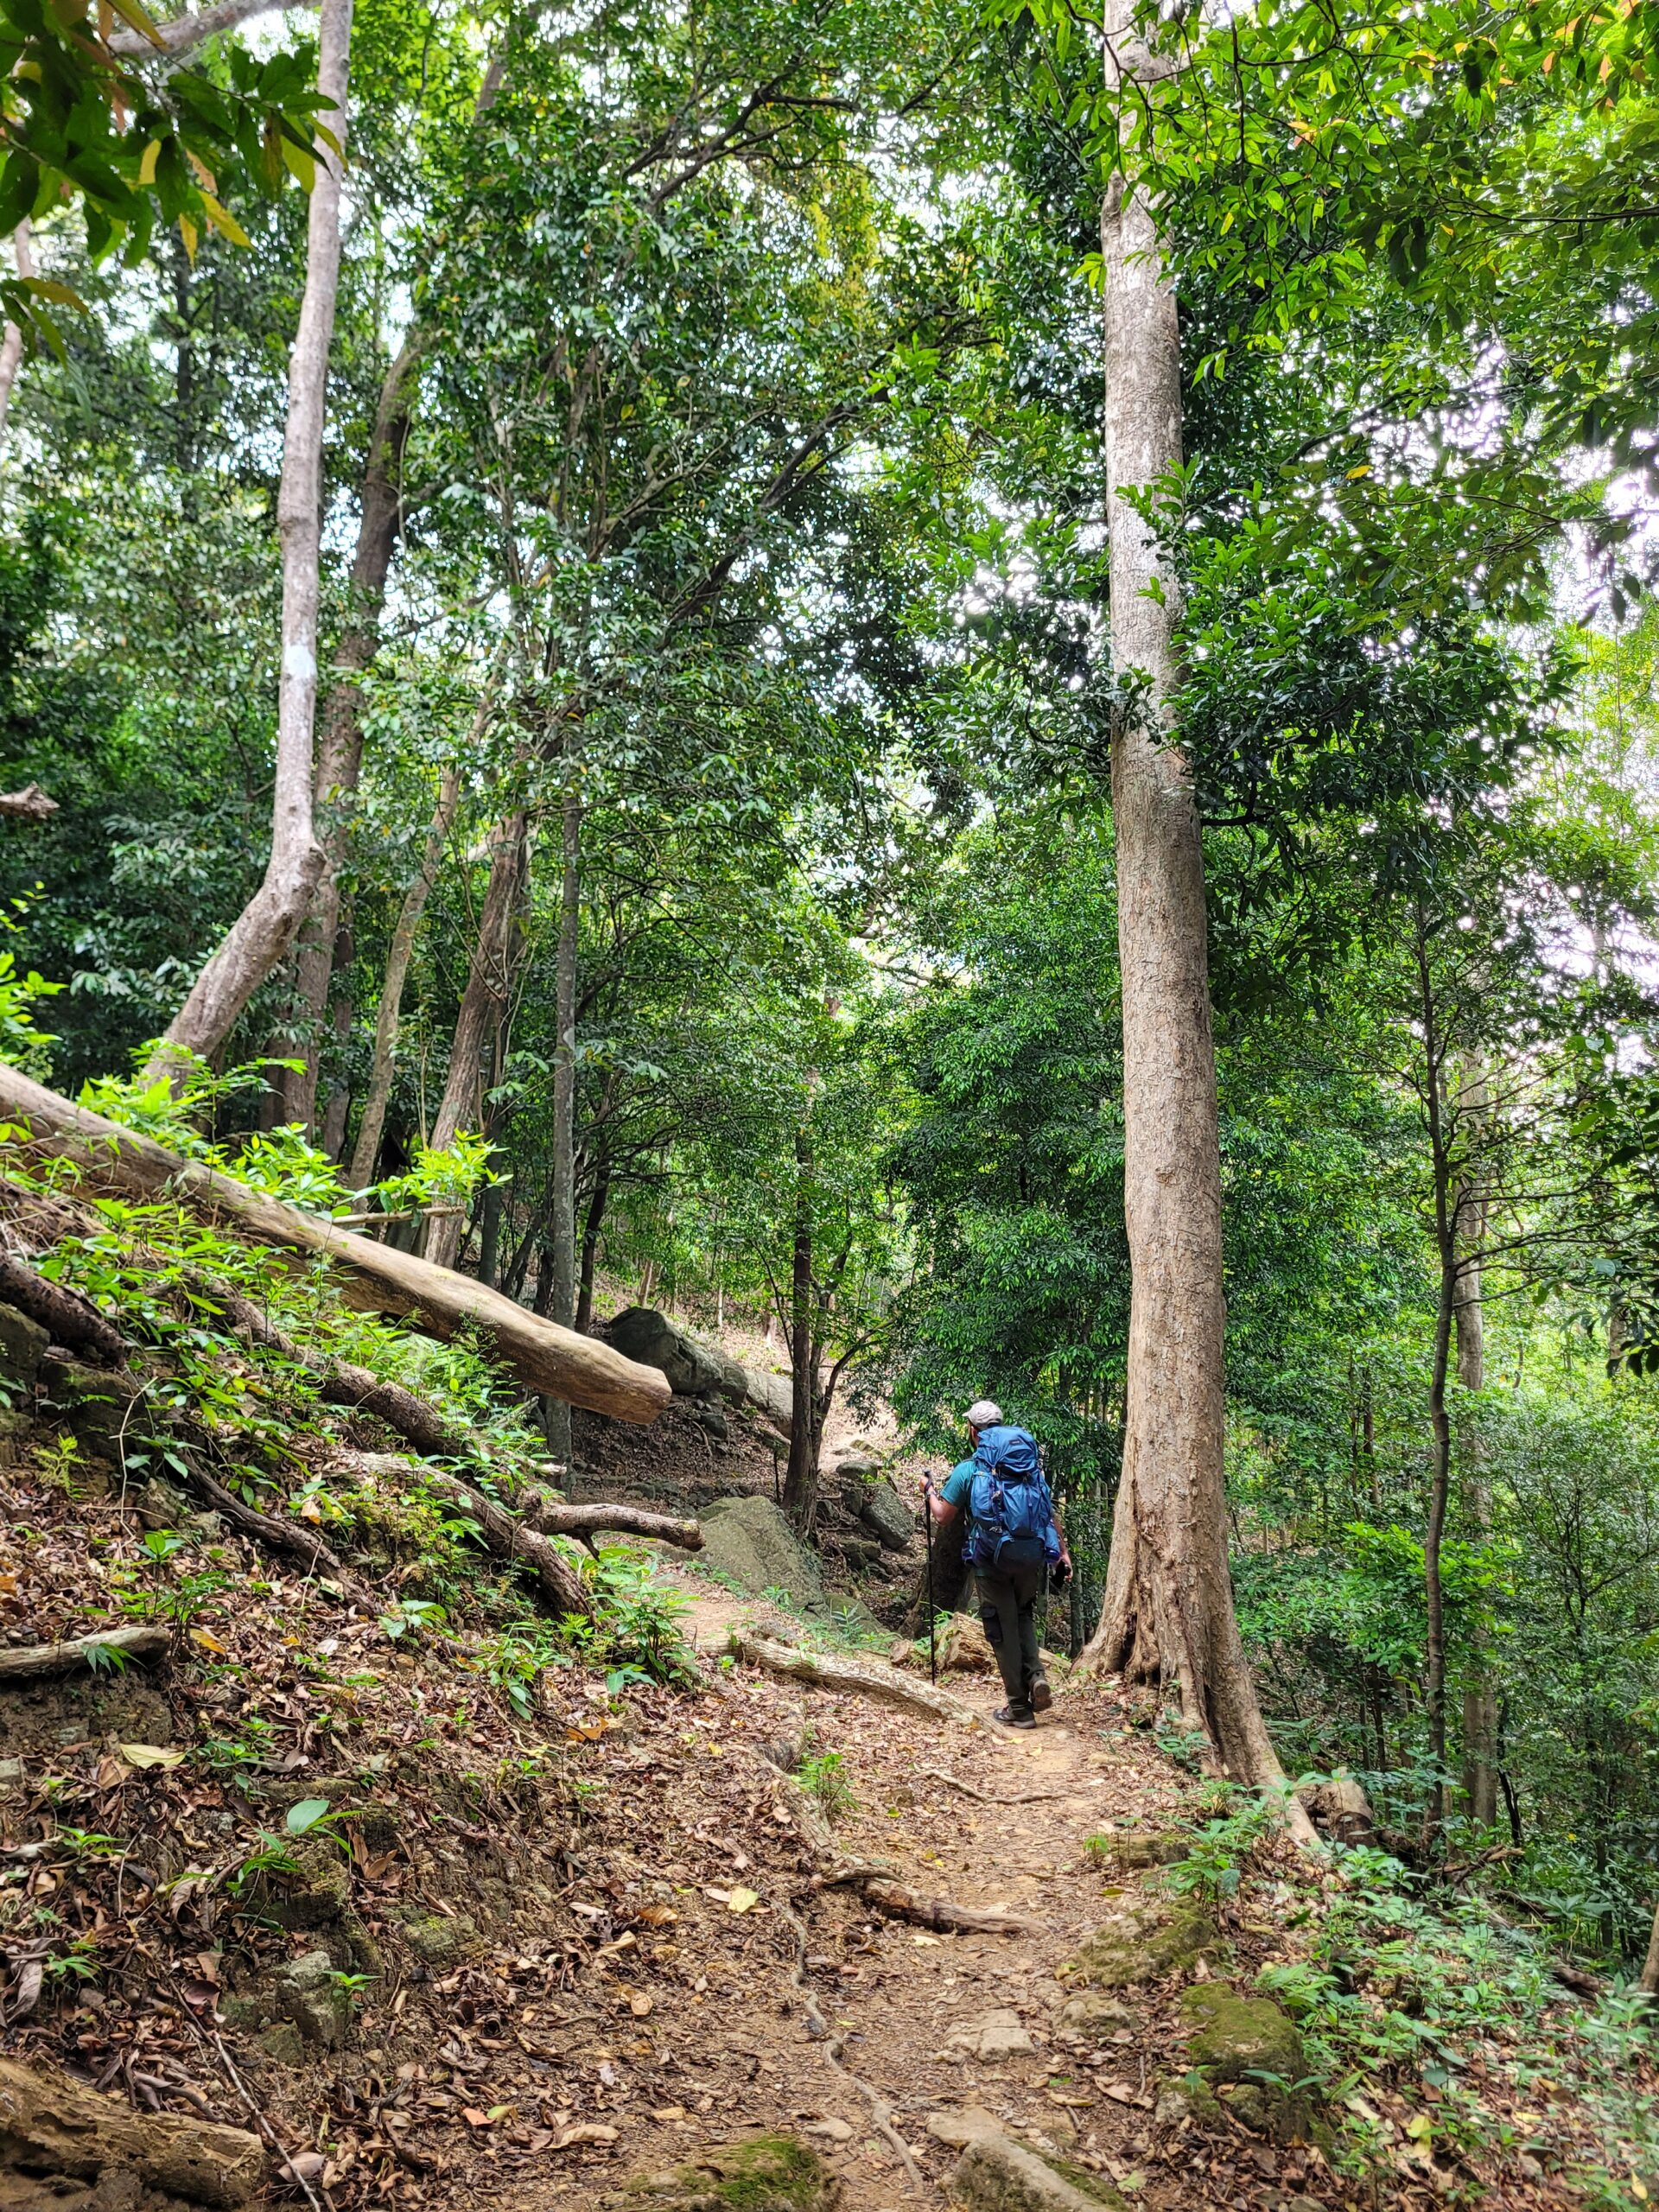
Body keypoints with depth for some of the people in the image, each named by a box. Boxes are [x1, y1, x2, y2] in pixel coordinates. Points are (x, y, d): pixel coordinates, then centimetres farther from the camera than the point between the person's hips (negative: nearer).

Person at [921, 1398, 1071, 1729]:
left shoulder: (968, 1469, -1)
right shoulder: (1031, 1464, 11)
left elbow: (943, 1517, 3)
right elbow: (1050, 1513, 11)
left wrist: (929, 1491, 21)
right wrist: (1063, 1552, 17)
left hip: (993, 1558, -4)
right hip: (1033, 1555, 4)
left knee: (1003, 1629, 7)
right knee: (1023, 1616, 25)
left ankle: (1020, 1708, 11)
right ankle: (1036, 1676, 3)